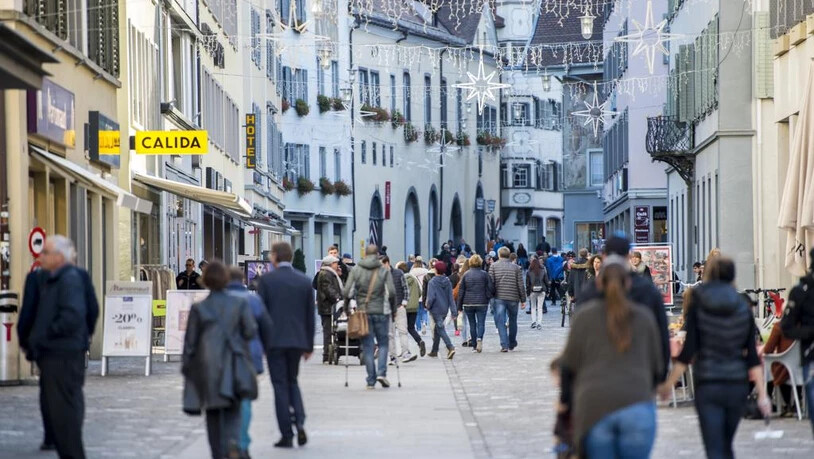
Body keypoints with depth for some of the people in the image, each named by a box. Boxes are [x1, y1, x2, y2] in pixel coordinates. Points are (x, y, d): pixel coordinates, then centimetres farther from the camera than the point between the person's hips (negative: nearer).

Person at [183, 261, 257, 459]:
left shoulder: (198, 308, -2)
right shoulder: (241, 303, -3)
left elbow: (190, 342, -1)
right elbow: (251, 330, -9)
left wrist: (186, 369, 7)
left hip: (208, 367, 0)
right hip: (235, 365, 0)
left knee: (213, 413, 11)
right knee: (233, 410, 7)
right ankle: (233, 441, -21)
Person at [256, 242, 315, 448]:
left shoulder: (267, 279, -6)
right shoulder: (304, 281, 4)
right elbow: (310, 315, 7)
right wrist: (309, 345, 14)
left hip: (274, 340, -3)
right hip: (298, 340, 3)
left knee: (281, 385, 2)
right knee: (292, 381, 19)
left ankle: (287, 435, 1)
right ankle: (300, 422, -2)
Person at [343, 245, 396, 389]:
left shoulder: (356, 270, 2)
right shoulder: (384, 270, -1)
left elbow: (347, 292, -4)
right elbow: (391, 292, -10)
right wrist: (392, 307, 6)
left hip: (363, 312, 1)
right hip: (381, 312, -1)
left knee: (367, 346, 6)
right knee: (383, 343, 12)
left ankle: (371, 380, 4)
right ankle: (381, 372, -7)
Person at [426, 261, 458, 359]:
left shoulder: (432, 282, -13)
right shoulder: (447, 282, 4)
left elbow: (431, 297, -19)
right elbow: (451, 297, 3)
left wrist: (428, 306, 0)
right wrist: (454, 312, 3)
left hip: (436, 310, -6)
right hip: (445, 310, 6)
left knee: (441, 330, -8)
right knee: (437, 330, 19)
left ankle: (451, 348, -26)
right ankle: (434, 350, 28)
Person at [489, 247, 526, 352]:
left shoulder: (494, 266, 0)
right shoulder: (516, 268, 3)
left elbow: (490, 282, -5)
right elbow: (520, 285, 3)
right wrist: (523, 300, 8)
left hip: (499, 298, -1)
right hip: (513, 298, 2)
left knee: (500, 322, -1)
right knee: (513, 321, 17)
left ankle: (504, 345, -13)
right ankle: (512, 344, 28)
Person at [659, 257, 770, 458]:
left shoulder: (698, 306, -4)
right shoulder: (743, 307, 4)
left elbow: (688, 351, -8)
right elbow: (752, 355, -1)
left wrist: (668, 384, -1)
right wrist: (762, 394, -1)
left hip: (708, 385, -3)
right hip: (737, 385, 3)